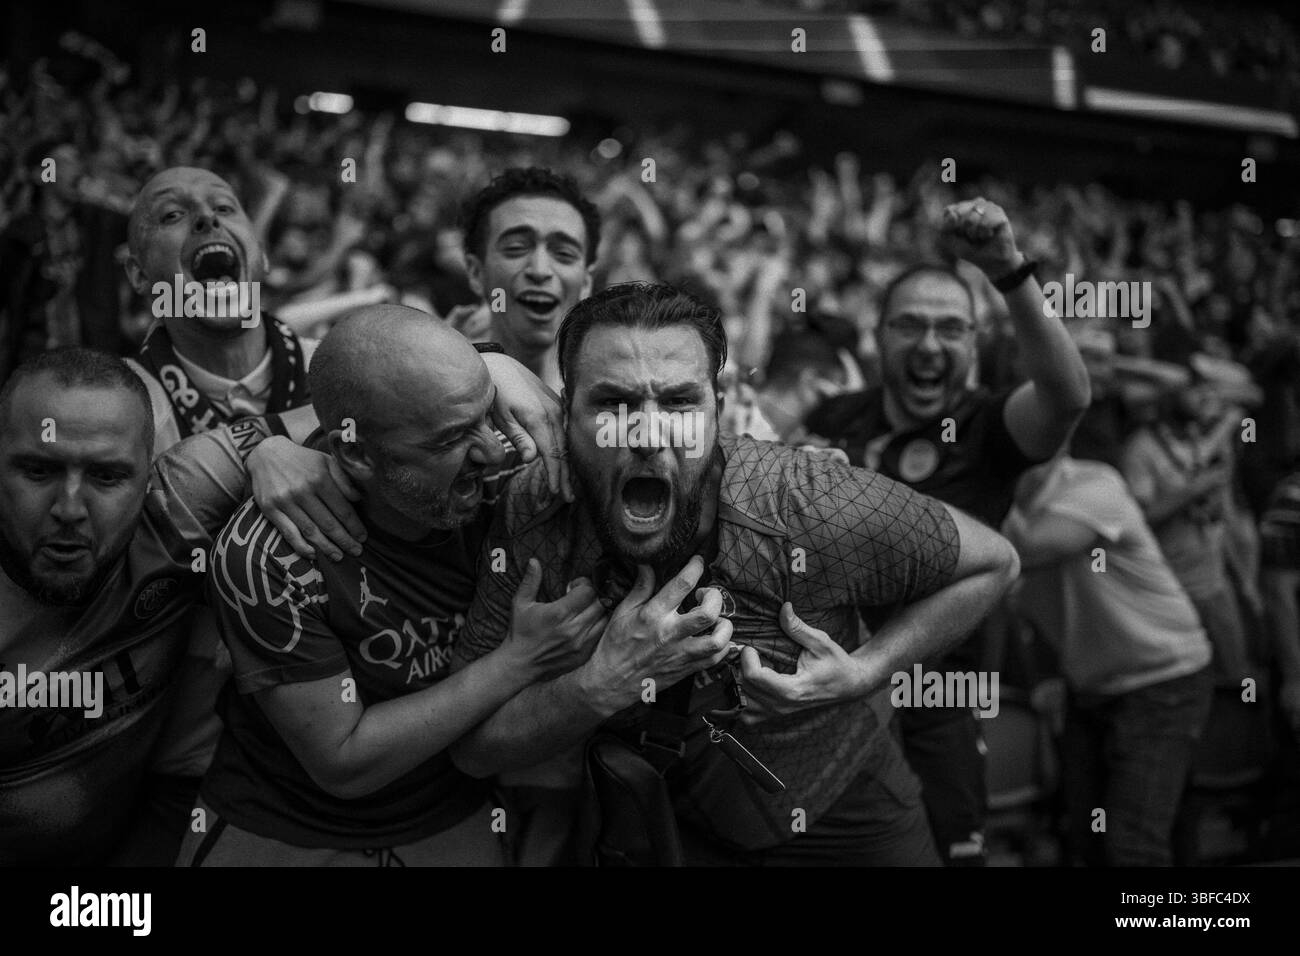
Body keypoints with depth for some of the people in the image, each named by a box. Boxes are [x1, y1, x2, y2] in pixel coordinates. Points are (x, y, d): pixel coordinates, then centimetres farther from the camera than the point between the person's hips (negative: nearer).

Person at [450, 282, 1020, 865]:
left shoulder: (809, 506, -31)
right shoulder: (531, 517, -24)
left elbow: (992, 563, -14)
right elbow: (471, 749, -20)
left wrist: (862, 675, -25)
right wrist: (607, 681, -37)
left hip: (844, 822, -1)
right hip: (676, 830, 1)